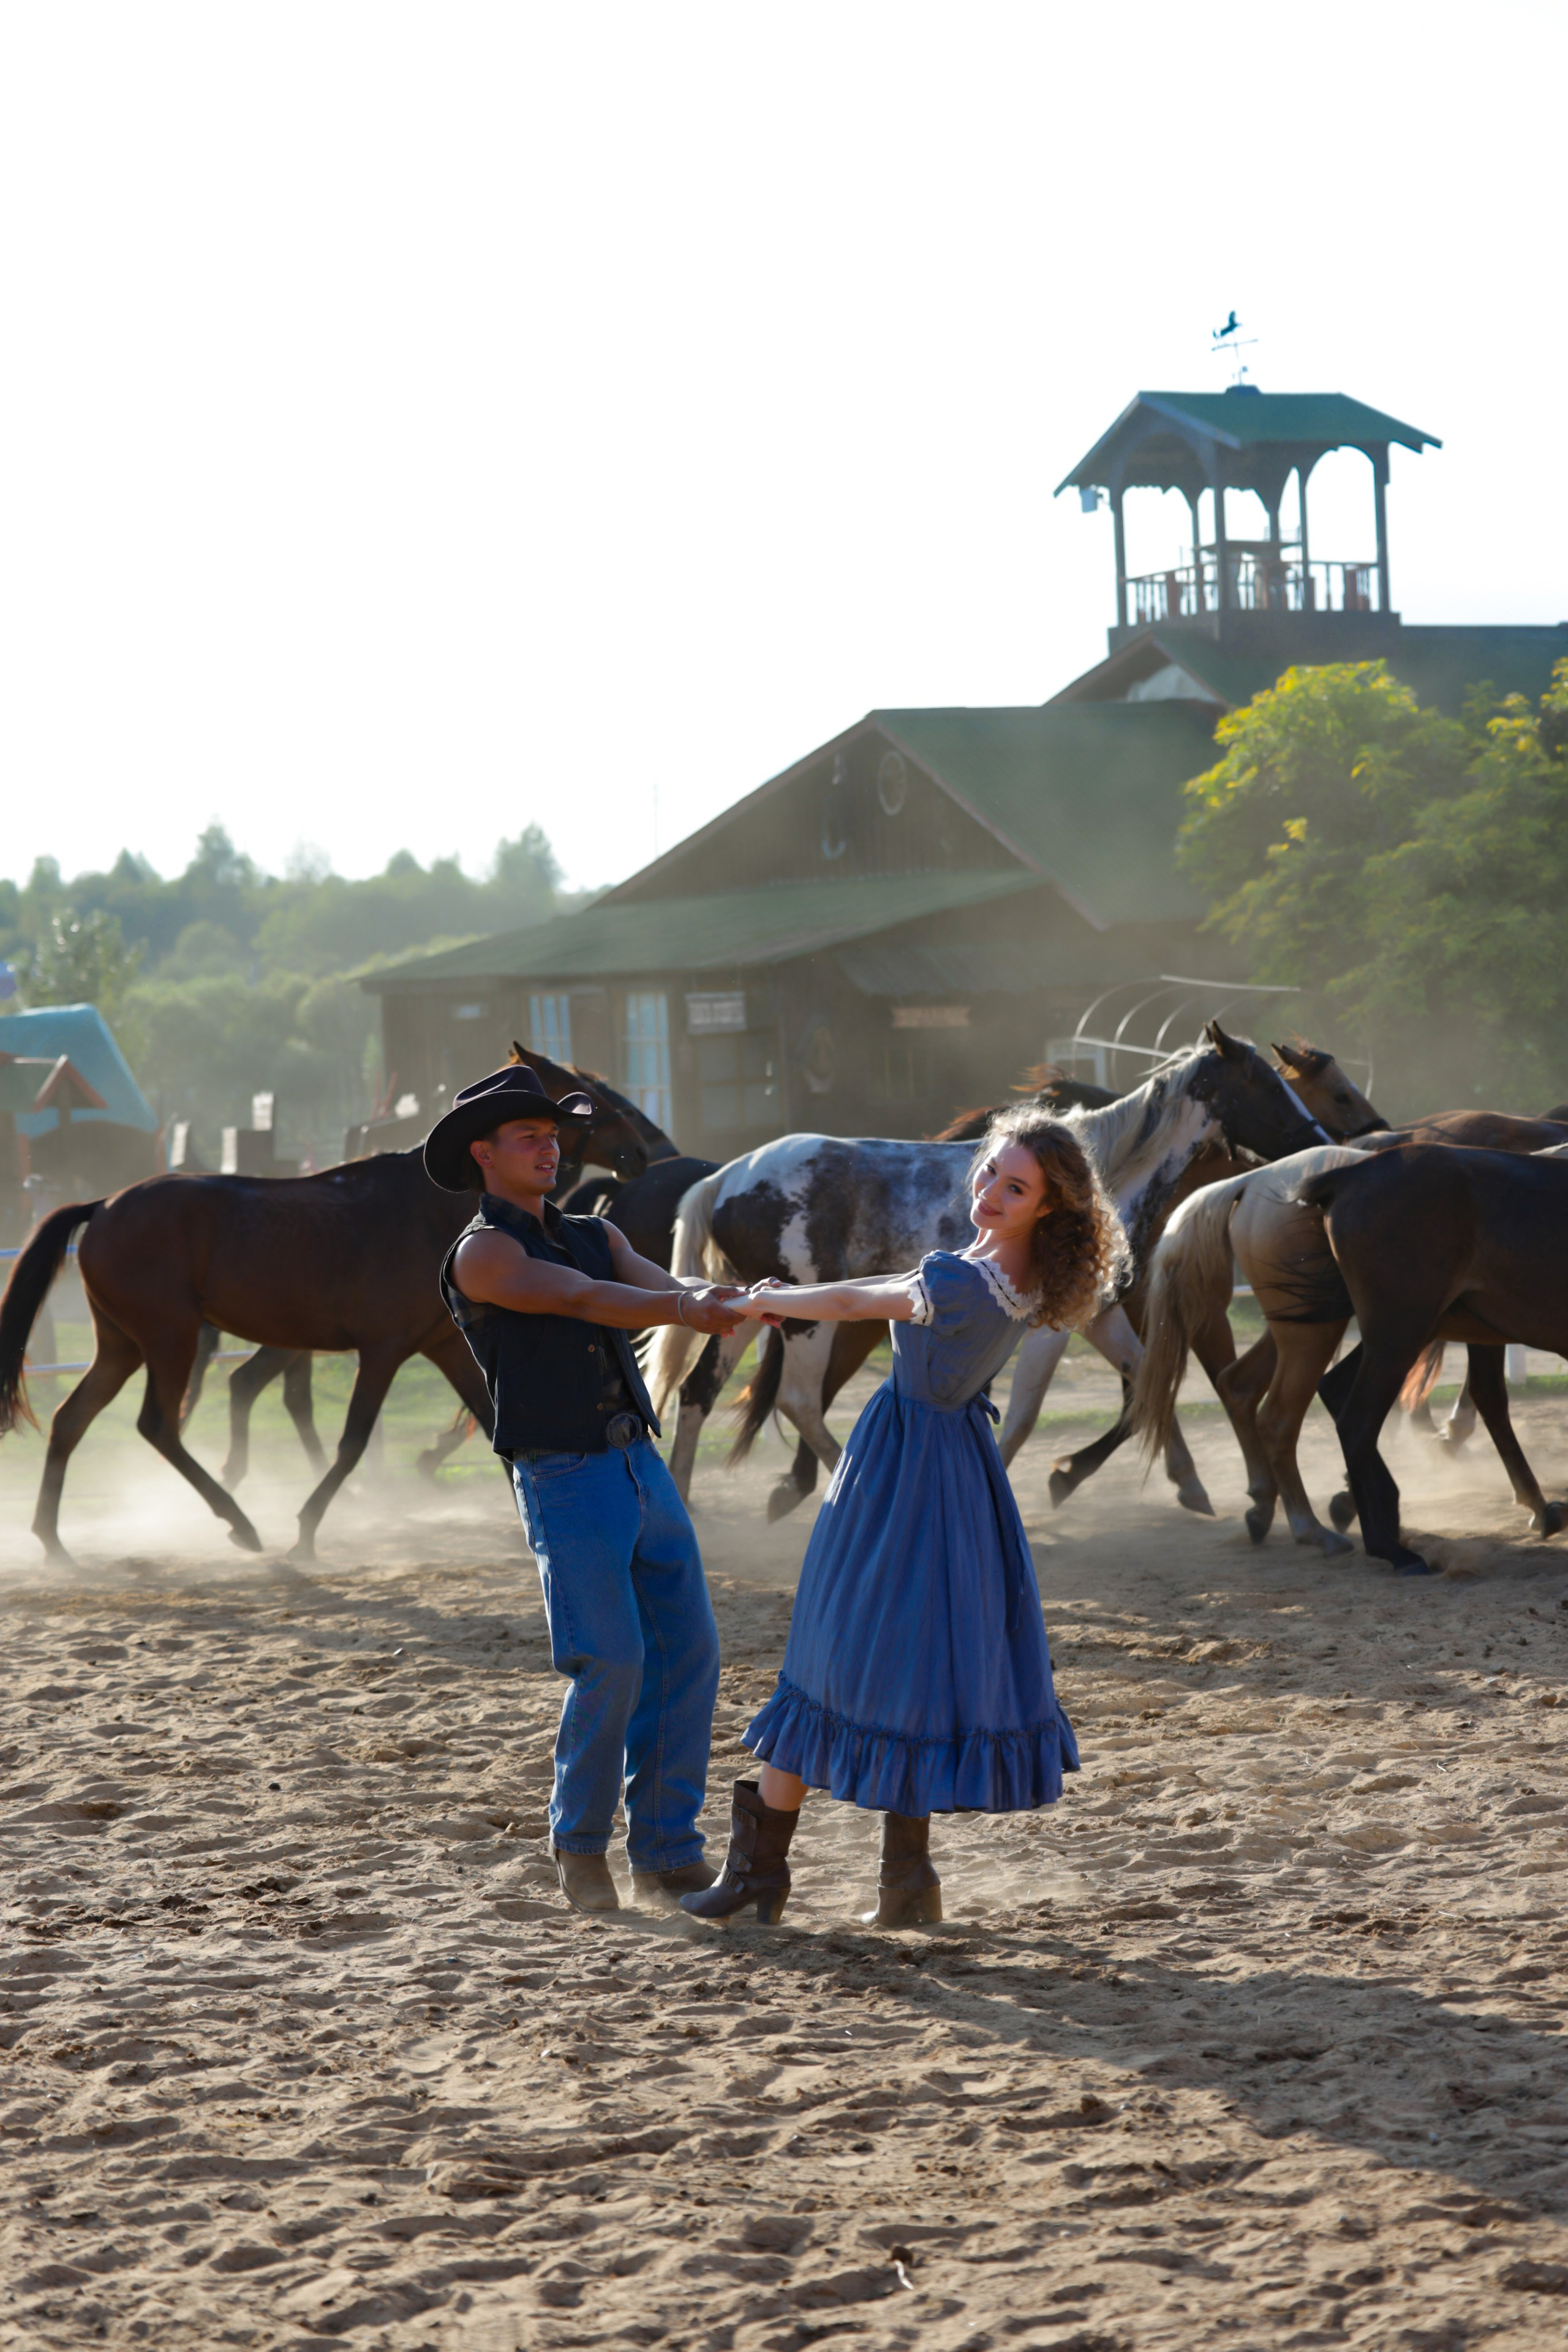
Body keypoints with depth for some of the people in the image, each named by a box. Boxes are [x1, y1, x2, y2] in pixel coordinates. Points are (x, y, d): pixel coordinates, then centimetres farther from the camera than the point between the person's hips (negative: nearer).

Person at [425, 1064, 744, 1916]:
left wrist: (735, 1303, -22)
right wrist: (685, 1306, -32)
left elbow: (665, 1292, 0)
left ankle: (667, 1856, 8)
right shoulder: (483, 1253, -4)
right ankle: (580, 1842, 7)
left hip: (643, 1470, 7)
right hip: (564, 1484, -7)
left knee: (687, 1654, 1)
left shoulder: (597, 1237, 18)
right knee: (611, 1665, -13)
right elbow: (582, 1300, -19)